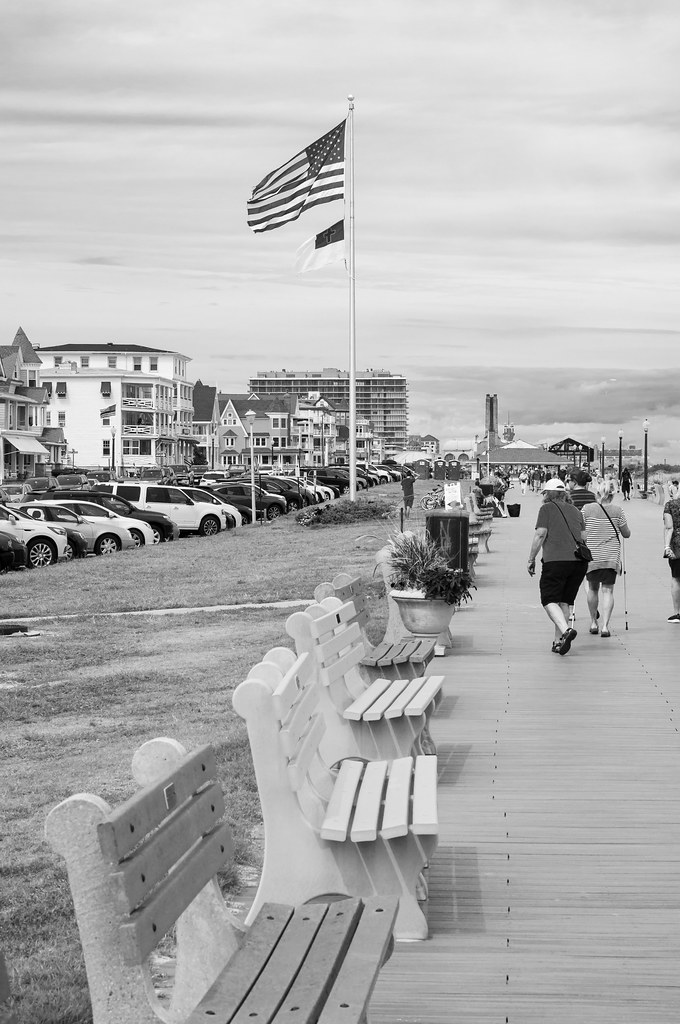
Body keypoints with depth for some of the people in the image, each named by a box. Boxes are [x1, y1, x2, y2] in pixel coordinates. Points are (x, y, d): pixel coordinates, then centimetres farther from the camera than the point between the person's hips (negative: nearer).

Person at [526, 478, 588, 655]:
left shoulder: (547, 508, 3)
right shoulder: (575, 510, 20)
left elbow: (540, 534, -6)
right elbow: (583, 536, 16)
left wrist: (531, 559, 0)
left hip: (555, 560, -6)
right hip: (579, 561, 6)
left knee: (550, 600, -3)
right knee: (564, 601, 13)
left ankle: (566, 630, -26)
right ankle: (558, 641, 10)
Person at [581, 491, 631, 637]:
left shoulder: (587, 509, -4)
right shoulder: (617, 510, -2)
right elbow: (626, 533, 4)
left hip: (591, 556, 0)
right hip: (612, 557, 0)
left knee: (592, 588, 18)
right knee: (608, 590, 2)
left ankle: (593, 622, 25)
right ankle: (605, 626, -8)